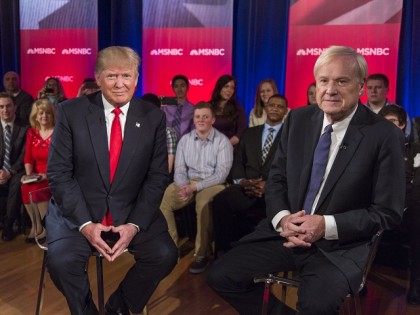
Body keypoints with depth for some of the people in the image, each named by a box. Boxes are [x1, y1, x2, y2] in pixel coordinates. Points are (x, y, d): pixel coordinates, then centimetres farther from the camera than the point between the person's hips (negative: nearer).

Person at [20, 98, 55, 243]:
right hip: (37, 176, 5)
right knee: (25, 187, -22)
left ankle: (42, 228, -8)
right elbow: (28, 158, 8)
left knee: (35, 190, -27)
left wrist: (48, 175, -20)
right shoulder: (31, 133, 11)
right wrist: (29, 174, -8)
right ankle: (35, 226, -4)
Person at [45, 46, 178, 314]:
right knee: (61, 260, -26)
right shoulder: (71, 112, -6)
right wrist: (85, 224, -16)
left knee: (165, 254, -18)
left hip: (132, 212, 2)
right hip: (77, 210, -1)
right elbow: (59, 172, -7)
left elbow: (157, 176, -2)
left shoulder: (153, 117, -2)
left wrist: (135, 225, -14)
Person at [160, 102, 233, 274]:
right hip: (187, 183, 4)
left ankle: (202, 254, -22)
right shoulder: (185, 140, 9)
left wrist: (194, 186, -20)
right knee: (162, 199, -22)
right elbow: (179, 170, 6)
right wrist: (184, 187, -16)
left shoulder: (222, 141, -3)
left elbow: (221, 174, -10)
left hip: (212, 184, -4)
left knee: (204, 203, -37)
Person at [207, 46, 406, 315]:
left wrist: (327, 226, -19)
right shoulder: (298, 119, 4)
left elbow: (387, 212, -7)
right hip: (286, 231, 5)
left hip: (340, 245, -4)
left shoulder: (385, 136, -10)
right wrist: (282, 219, -12)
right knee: (221, 276, -9)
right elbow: (277, 178, 9)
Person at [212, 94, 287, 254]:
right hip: (246, 187, 3)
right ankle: (224, 252, -16)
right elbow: (238, 161, 16)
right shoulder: (249, 133, 24)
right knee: (220, 201, -28)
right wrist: (242, 181, -6)